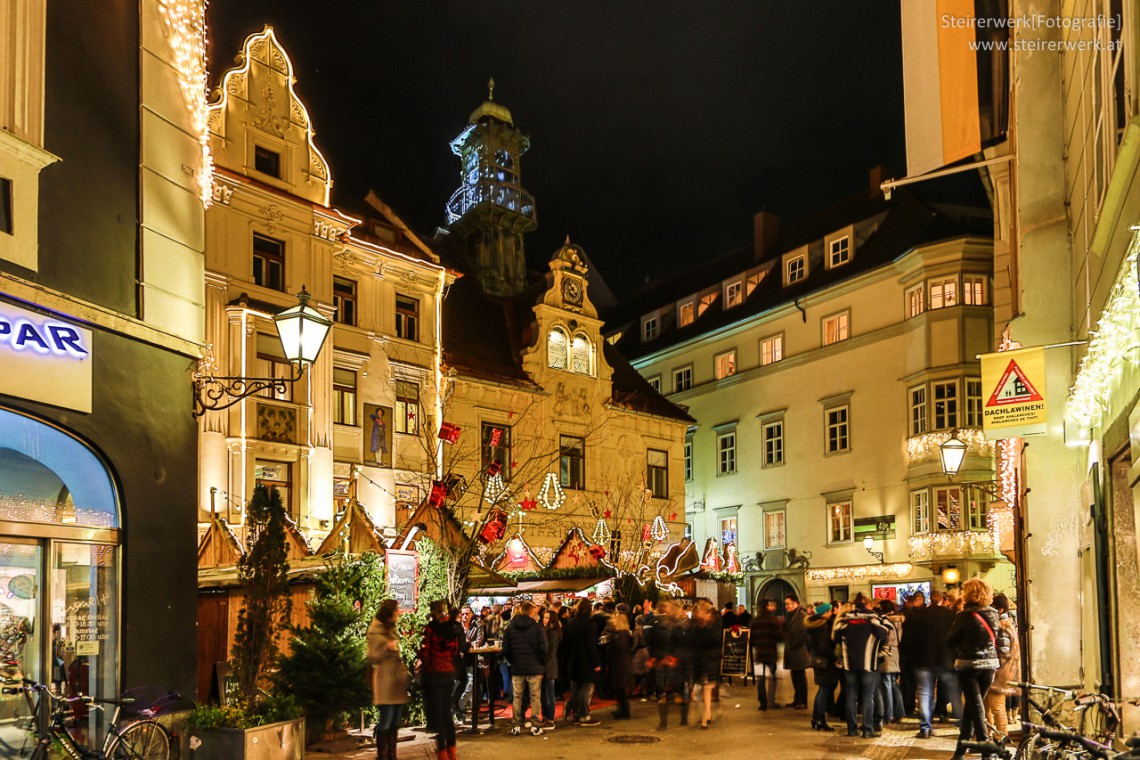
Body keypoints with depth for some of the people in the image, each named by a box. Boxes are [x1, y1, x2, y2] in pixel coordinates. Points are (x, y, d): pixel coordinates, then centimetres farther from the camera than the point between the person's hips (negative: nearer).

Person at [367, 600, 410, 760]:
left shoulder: (391, 629, 16)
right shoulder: (375, 632, -9)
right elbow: (372, 658, -13)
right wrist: (387, 649, -27)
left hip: (398, 679, 8)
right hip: (385, 681, -8)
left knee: (396, 721, 9)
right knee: (385, 721, -7)